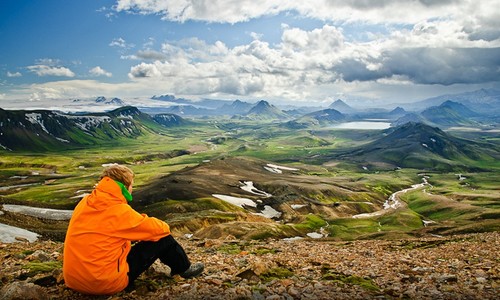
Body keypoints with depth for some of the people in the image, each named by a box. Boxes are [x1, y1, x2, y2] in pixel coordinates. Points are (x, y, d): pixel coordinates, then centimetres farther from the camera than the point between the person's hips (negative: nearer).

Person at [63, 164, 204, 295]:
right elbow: (158, 229, -7)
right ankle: (184, 269, 27)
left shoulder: (84, 203, 4)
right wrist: (164, 226, 17)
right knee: (162, 238, 1)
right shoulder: (119, 211, -18)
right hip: (105, 282, -8)